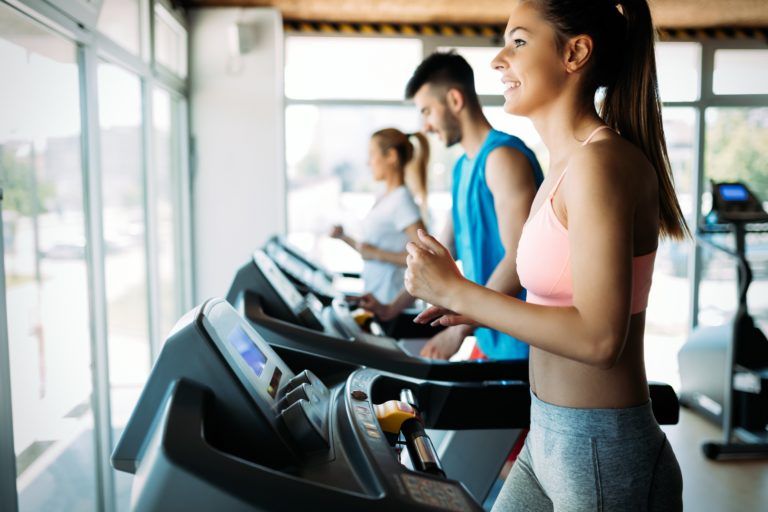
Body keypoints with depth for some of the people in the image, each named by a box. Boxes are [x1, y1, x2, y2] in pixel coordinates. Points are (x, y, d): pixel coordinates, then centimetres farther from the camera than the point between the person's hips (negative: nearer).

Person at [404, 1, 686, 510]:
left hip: (603, 454, -8)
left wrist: (458, 292, -19)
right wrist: (475, 312, 8)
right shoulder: (567, 163, 9)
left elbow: (599, 337, -25)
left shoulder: (601, 161, -20)